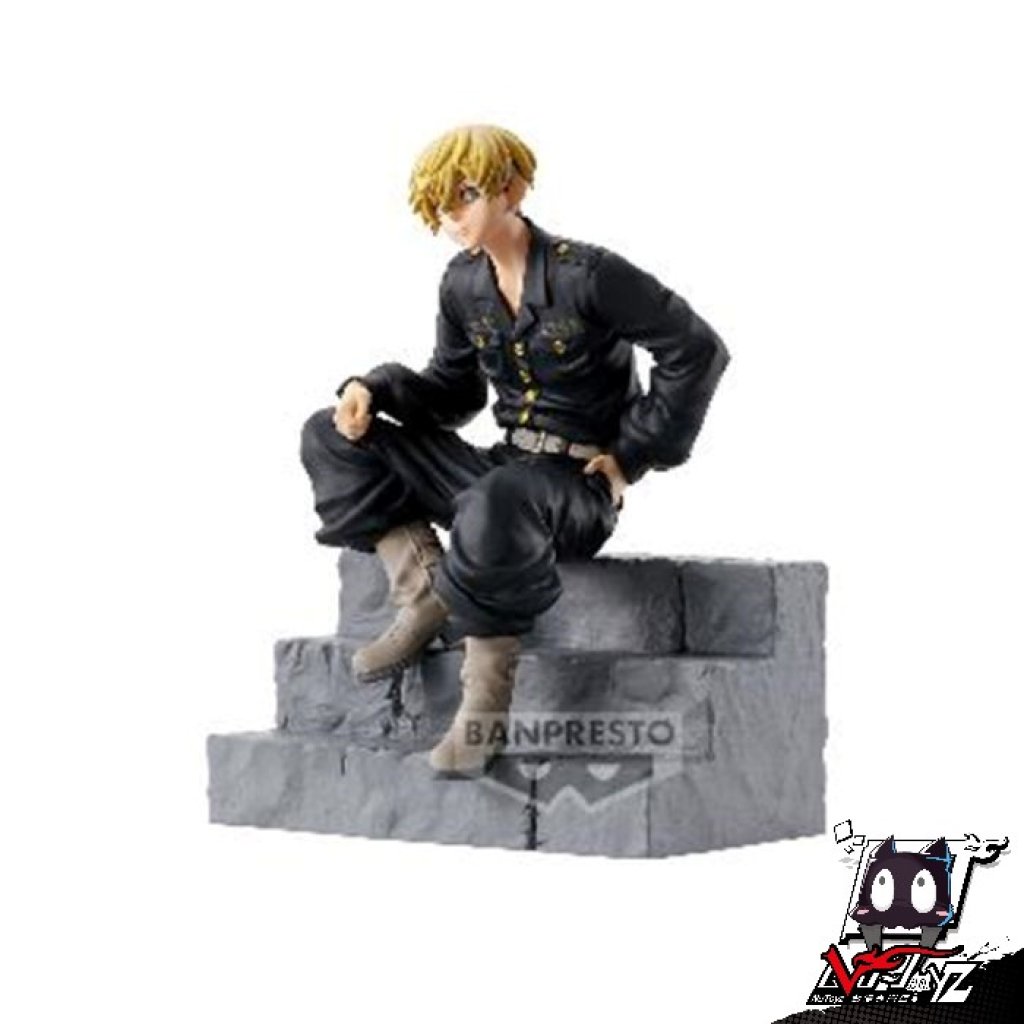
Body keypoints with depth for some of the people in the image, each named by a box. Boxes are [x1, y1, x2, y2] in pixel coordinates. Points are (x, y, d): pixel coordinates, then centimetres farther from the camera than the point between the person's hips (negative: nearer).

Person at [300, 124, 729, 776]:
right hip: (504, 468, 8)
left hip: (582, 485, -8)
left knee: (495, 501, -44)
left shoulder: (585, 276, -14)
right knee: (329, 437, 0)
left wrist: (633, 455, -10)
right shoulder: (463, 285, 6)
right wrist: (374, 389, -4)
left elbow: (697, 351, -10)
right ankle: (425, 592, -12)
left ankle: (488, 692, -26)